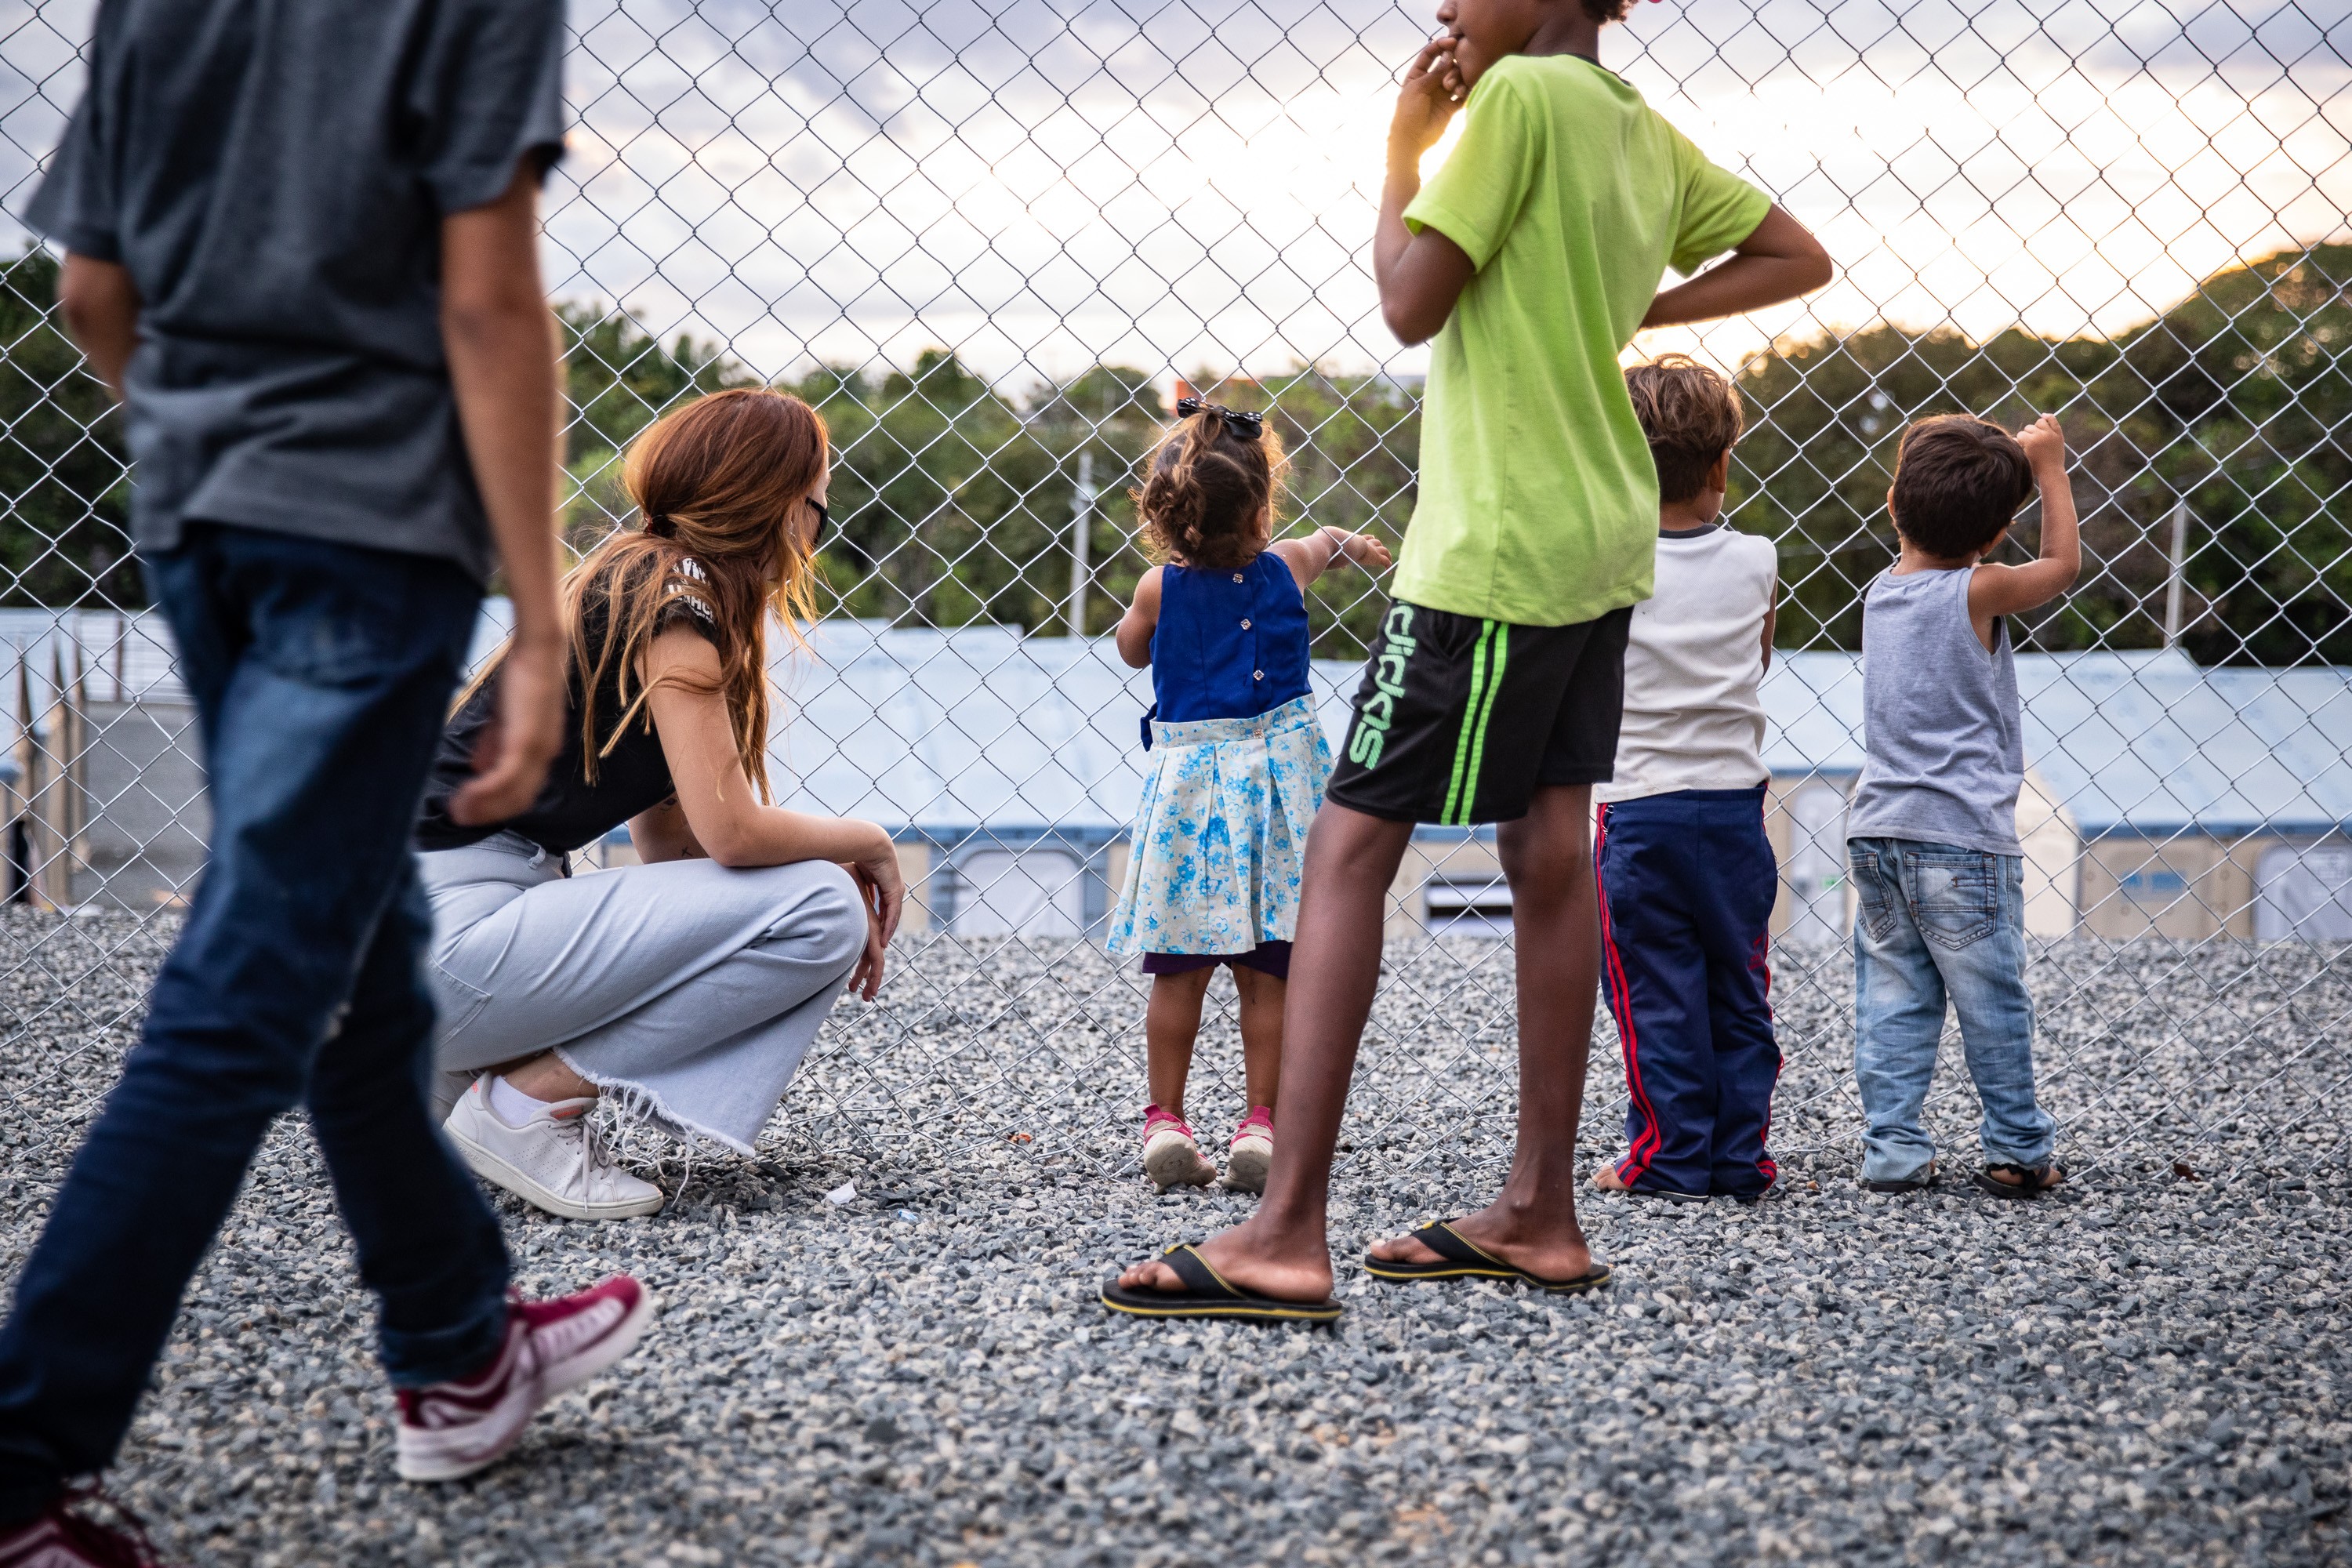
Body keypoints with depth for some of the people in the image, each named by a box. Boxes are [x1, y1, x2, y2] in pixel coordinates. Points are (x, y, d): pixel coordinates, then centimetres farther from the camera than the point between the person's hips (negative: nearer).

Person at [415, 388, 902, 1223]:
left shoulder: (632, 575, 18)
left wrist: (840, 873, 5)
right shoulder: (676, 592, -10)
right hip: (448, 933, -10)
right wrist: (865, 845, 1)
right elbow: (729, 830, -18)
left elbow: (670, 832, 17)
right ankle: (527, 1098, -10)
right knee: (819, 909, -13)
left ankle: (457, 1077, 10)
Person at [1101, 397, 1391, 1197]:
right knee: (1267, 974, 4)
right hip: (1275, 777, 0)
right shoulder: (1287, 570, -1)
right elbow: (1324, 541, 24)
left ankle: (1166, 1123, 7)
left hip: (1189, 779, 0)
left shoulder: (1159, 588, -4)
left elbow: (1134, 651, 18)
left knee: (1178, 971, 7)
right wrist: (1348, 542, 47)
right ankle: (1261, 1125, 3)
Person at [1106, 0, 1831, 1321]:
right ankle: (1541, 1213, 15)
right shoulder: (1647, 132, 12)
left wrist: (1404, 149, -2)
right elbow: (1796, 259, 21)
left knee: (1351, 848, -9)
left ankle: (1289, 1234, -13)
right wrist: (1636, 311, 14)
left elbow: (1412, 303, -15)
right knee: (1551, 855, 11)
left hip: (1497, 546, -9)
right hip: (1601, 537, 9)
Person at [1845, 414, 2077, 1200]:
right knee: (1992, 1003, 5)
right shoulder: (1979, 591, -10)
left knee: (1892, 1000, 9)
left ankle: (1891, 1149, 7)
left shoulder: (1882, 590, 7)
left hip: (1877, 831, 6)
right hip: (1960, 838, -5)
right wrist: (2046, 466, 13)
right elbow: (2062, 564, 6)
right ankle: (2017, 1153, 13)